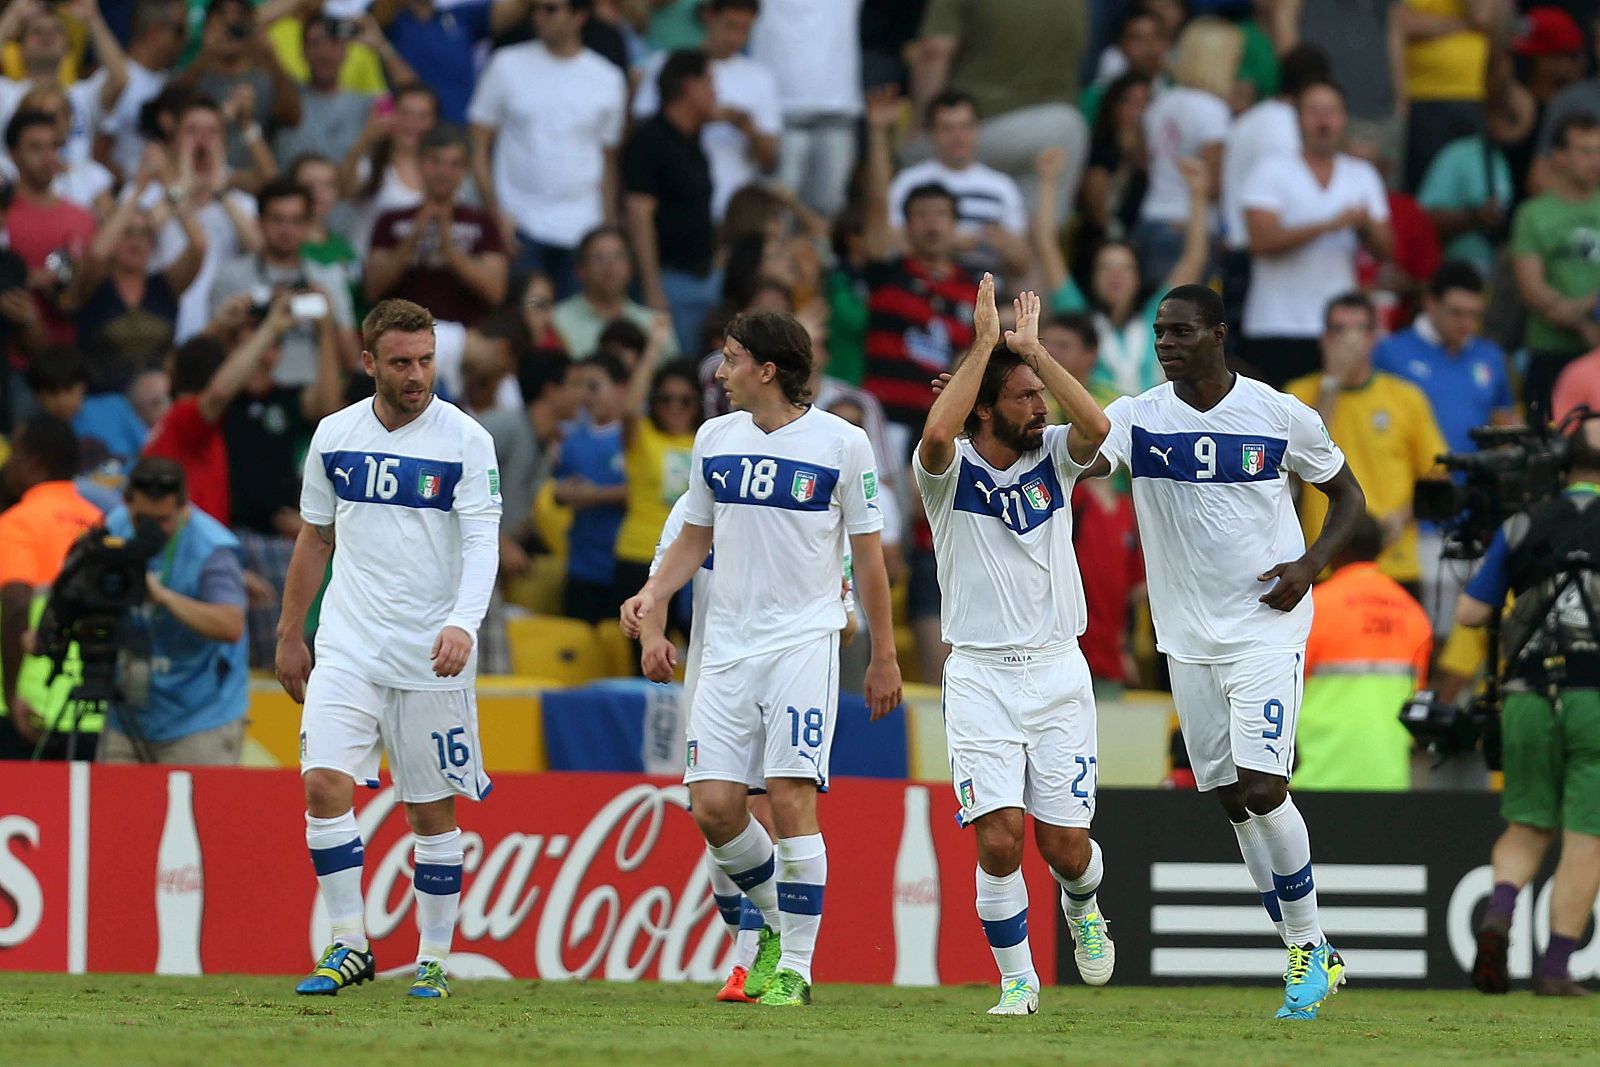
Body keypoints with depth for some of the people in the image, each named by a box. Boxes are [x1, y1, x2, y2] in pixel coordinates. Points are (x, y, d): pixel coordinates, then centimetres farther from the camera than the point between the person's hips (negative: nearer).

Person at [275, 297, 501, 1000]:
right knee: (324, 783, -14)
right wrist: (288, 636, 19)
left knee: (432, 809, 4)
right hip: (347, 645, 2)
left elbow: (482, 543, -13)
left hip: (431, 656, -2)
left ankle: (434, 960, 16)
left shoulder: (465, 440, -6)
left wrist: (463, 623, -30)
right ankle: (349, 946, -5)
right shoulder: (334, 435, 5)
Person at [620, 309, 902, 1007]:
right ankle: (777, 921, 22)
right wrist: (652, 594, 0)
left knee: (791, 798, -13)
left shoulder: (842, 444, -4)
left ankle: (794, 968, -6)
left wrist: (884, 658, 5)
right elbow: (694, 538, 19)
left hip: (805, 641, -5)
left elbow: (868, 557, 3)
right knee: (714, 805, -4)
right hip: (729, 645, 5)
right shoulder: (714, 439, 9)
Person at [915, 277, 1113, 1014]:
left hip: (1058, 675, 2)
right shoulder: (951, 470, -4)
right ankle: (1017, 979, 6)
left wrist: (1032, 348, -14)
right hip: (981, 677, -2)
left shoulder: (1053, 457, 4)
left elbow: (1097, 427, -17)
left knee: (1065, 844, 2)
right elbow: (936, 434, -27)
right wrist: (985, 344, -22)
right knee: (999, 840, -12)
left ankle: (1081, 906, 37)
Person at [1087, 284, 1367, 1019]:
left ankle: (1310, 945, 0)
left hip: (1265, 626, -4)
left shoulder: (1280, 415, -4)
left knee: (1261, 787, -16)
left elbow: (1347, 495, 8)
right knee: (1231, 797, 5)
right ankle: (1308, 957, 16)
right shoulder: (1138, 418, -1)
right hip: (1189, 639, 4)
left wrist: (1312, 564, -9)